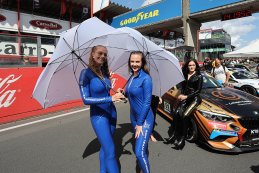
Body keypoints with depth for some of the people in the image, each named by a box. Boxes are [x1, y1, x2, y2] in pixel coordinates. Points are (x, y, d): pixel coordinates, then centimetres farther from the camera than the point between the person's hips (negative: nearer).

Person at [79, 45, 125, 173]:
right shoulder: (86, 73, -15)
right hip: (98, 116, -6)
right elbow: (85, 99, -21)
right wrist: (110, 98, -27)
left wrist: (117, 95, 1)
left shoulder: (104, 72, 3)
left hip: (111, 113, 6)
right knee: (110, 151, -3)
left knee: (105, 146, 19)